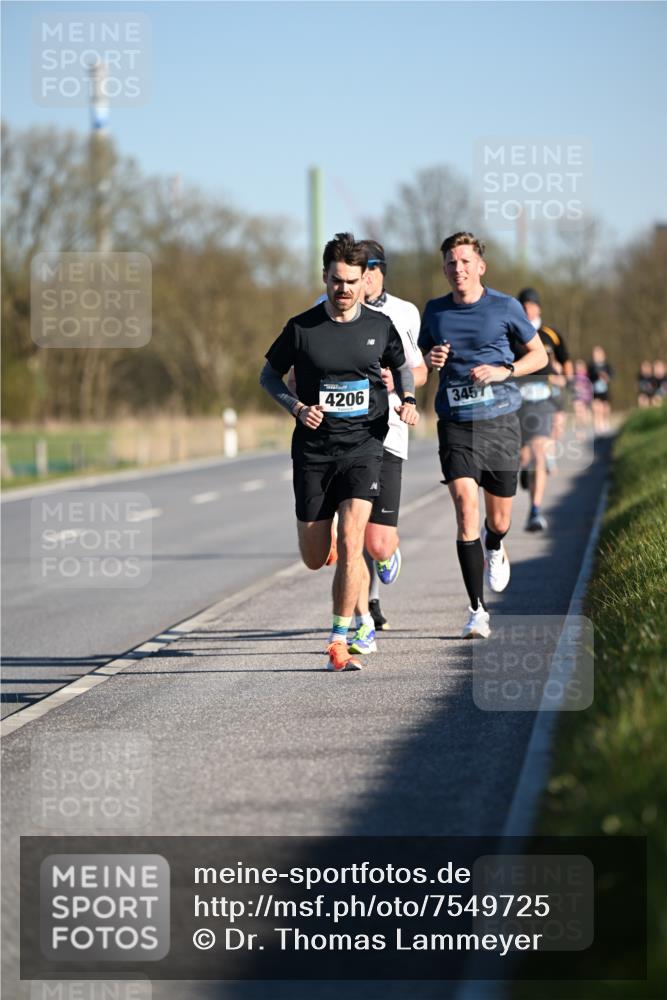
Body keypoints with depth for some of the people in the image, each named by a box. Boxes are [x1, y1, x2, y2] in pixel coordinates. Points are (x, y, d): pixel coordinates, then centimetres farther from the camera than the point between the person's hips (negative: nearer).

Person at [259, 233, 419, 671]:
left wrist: (408, 400, 1)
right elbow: (269, 375, 8)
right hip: (313, 450, 0)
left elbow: (402, 367, 21)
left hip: (363, 445, 0)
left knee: (351, 541, -17)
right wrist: (297, 407, -9)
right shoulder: (302, 328, -4)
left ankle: (340, 642, -9)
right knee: (314, 559, 5)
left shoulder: (380, 326, 2)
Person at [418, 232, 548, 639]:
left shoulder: (505, 307, -1)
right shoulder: (435, 311, 6)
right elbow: (419, 360, 19)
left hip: (500, 422, 0)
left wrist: (504, 370, -10)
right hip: (455, 425, 1)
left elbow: (540, 354, 8)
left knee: (499, 520, 7)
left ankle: (494, 549, 48)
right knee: (465, 504, -16)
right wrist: (431, 360, -5)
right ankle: (478, 611, -13)